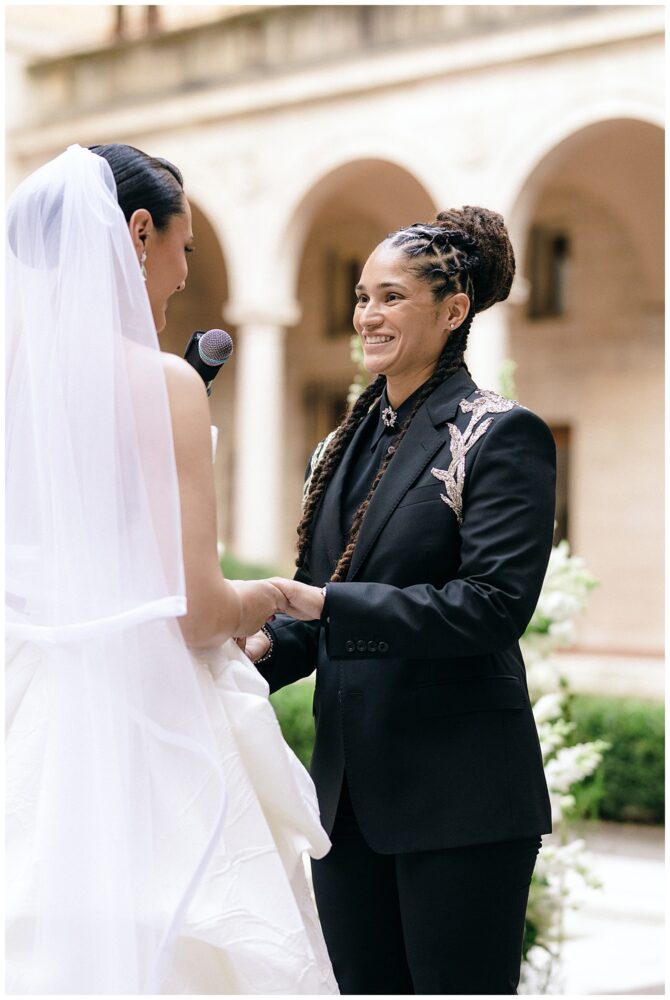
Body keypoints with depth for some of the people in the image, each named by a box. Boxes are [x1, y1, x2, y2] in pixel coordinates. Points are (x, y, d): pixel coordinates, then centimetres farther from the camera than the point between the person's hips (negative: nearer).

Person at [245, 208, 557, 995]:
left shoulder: (502, 437, -8)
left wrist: (325, 603, -22)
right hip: (349, 786, 7)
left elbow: (495, 604, -19)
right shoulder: (344, 445, 14)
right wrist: (265, 647, -4)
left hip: (457, 796, -7)